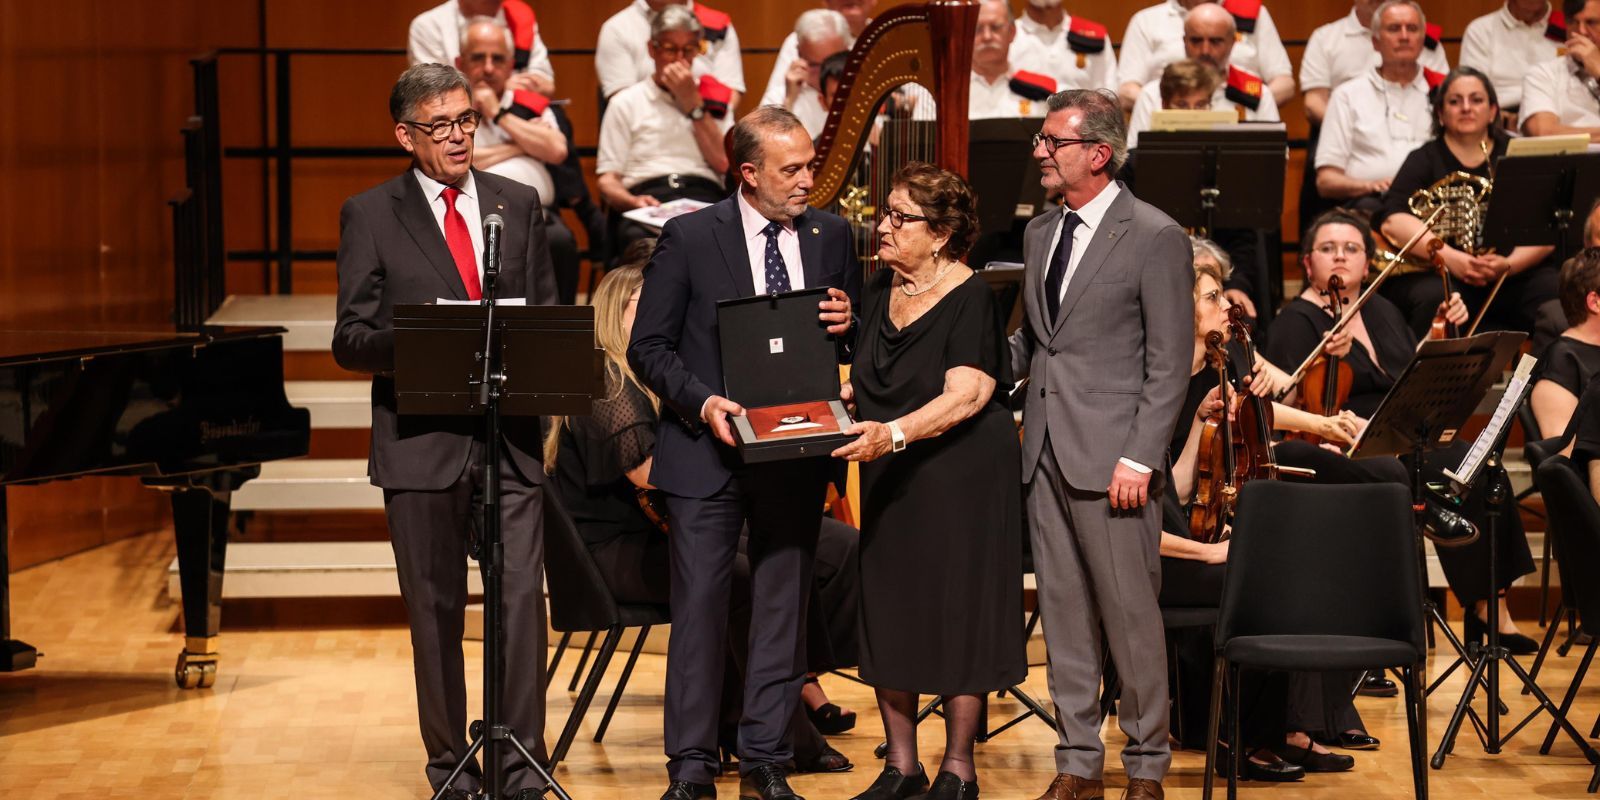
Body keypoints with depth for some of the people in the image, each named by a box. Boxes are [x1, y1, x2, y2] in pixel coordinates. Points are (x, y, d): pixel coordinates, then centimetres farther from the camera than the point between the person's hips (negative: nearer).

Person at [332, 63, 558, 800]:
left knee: (522, 599, -5)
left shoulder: (519, 204, 12)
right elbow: (351, 340, -1)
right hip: (421, 441, -2)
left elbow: (549, 315, 15)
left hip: (511, 438, 2)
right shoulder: (369, 215, 3)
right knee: (435, 610, 7)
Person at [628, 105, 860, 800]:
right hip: (707, 450, -3)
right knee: (699, 606, -2)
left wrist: (847, 323, -8)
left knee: (783, 607, 8)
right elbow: (649, 347, -3)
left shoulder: (831, 236, 6)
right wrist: (701, 403, -17)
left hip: (796, 452, 3)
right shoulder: (689, 237, -5)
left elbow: (856, 343, 15)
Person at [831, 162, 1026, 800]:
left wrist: (892, 433, -35)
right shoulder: (880, 290, 7)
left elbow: (966, 395, -24)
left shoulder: (971, 298, -13)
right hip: (889, 483, 7)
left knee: (956, 619, 1)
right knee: (886, 616, 8)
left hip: (960, 479, -6)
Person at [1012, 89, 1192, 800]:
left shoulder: (1154, 237, -6)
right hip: (1045, 449, 6)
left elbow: (1169, 365, -8)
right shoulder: (1041, 233, 14)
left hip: (1111, 456, -6)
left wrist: (1139, 459, -15)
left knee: (1130, 615, -1)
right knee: (1062, 613, 9)